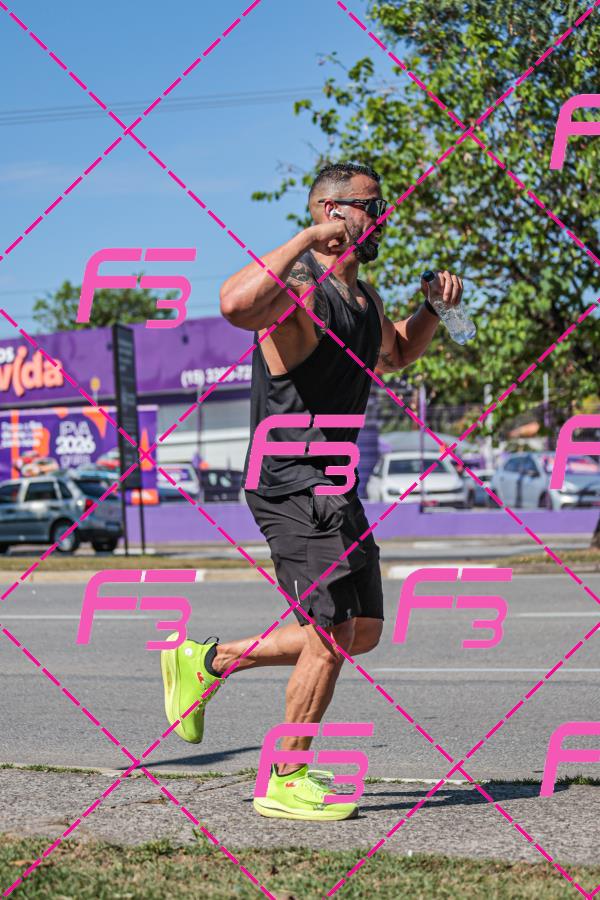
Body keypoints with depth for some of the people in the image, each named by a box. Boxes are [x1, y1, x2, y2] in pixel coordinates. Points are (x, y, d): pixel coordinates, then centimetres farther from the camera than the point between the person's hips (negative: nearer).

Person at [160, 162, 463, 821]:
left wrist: (433, 306, 16)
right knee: (334, 633, -8)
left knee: (363, 633, 14)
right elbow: (235, 304, -40)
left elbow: (396, 353, 34)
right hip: (293, 486, -10)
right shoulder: (297, 290, -16)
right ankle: (285, 783, 7)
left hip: (334, 488, 10)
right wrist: (308, 238, -32)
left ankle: (209, 661, 25)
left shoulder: (363, 299, 14)